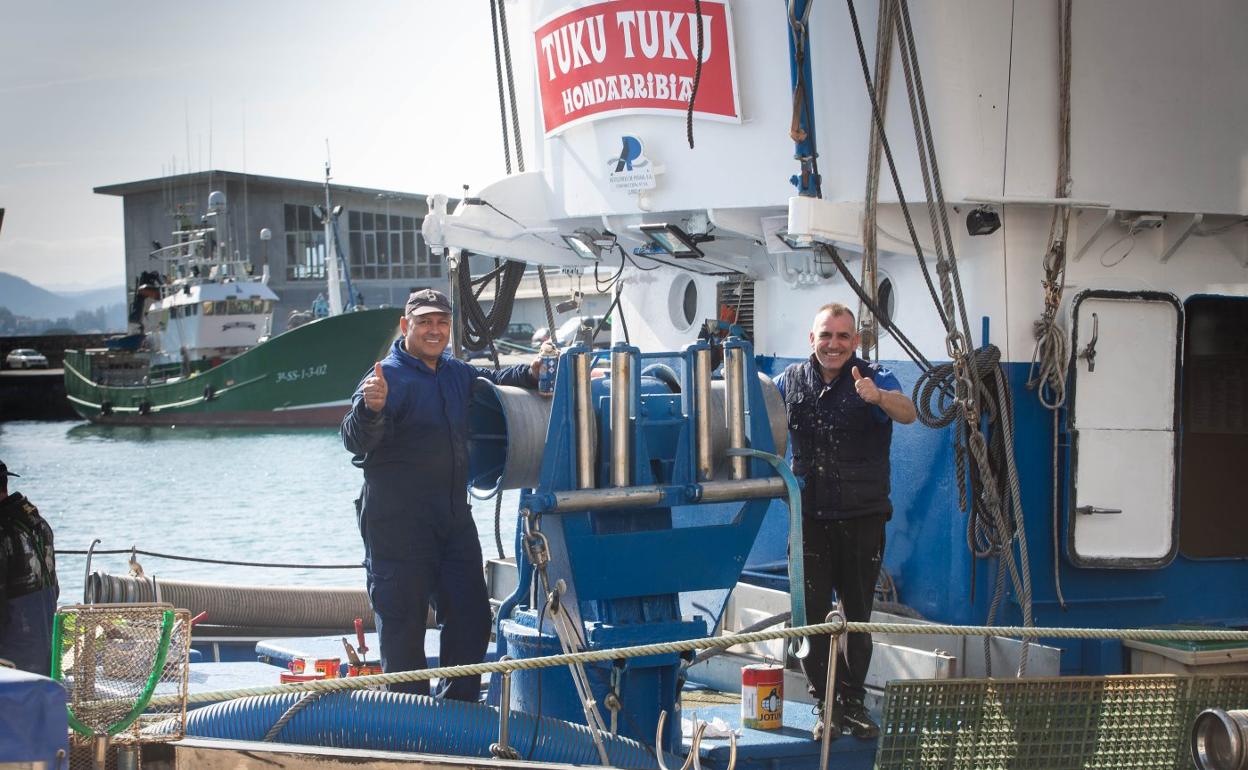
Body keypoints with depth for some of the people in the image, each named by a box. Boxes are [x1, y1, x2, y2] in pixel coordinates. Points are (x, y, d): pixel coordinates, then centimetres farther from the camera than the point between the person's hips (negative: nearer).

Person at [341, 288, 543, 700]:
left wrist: (529, 372, 11)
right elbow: (356, 441, -23)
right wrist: (370, 408, -44)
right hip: (398, 522, -8)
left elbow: (492, 381, 32)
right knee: (403, 623, -1)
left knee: (471, 619, 12)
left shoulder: (456, 373, 11)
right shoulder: (388, 376, -12)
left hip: (453, 516, 8)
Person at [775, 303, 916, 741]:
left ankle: (853, 702, 24)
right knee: (812, 615, 0)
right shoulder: (791, 381, 0)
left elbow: (908, 414, -30)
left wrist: (879, 397, -50)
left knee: (858, 615, 10)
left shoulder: (873, 379, -10)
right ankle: (827, 706, 11)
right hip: (810, 519, 2)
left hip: (862, 519, -2)